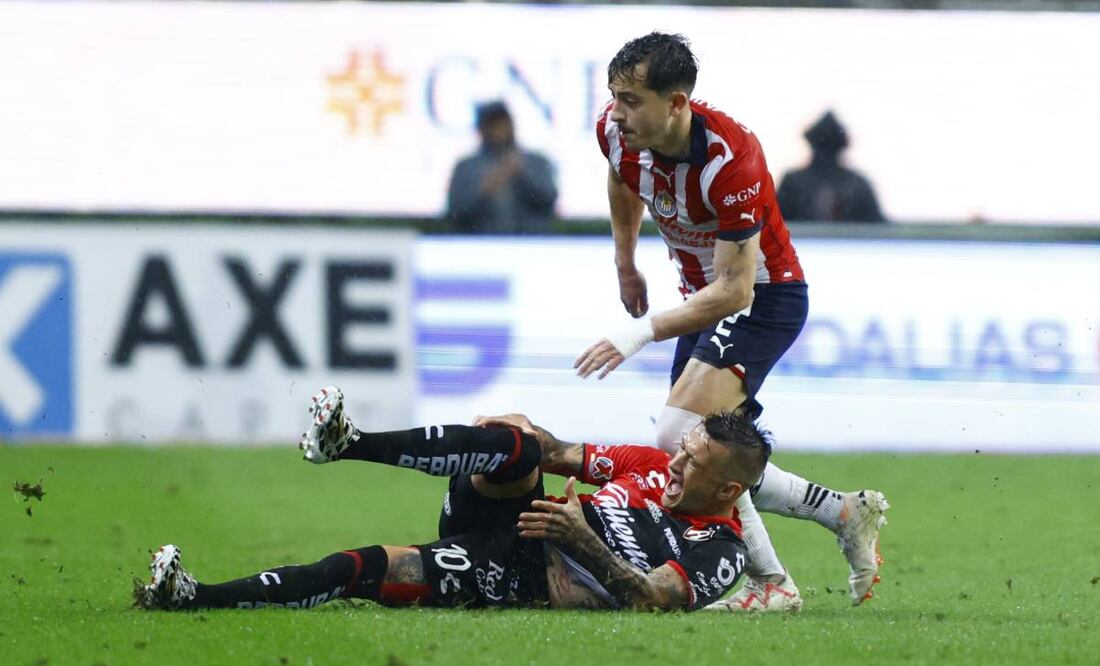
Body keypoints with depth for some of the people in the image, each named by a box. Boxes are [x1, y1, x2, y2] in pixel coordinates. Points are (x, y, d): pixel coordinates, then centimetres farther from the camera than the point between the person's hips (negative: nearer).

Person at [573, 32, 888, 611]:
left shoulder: (729, 161, -34)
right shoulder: (616, 132, -13)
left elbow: (734, 290, -32)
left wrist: (641, 333, -37)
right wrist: (625, 267, 23)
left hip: (764, 297, -9)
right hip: (703, 295, 9)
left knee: (678, 437, -24)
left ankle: (770, 583, -14)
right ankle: (845, 513, 22)